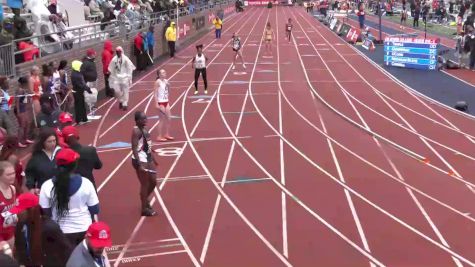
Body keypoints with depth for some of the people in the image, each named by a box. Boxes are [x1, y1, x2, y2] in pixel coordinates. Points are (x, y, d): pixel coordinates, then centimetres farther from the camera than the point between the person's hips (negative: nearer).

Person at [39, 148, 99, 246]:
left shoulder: (47, 186, -13)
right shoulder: (86, 183, -11)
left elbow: (45, 212, -7)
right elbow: (95, 209, -3)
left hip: (61, 231, -1)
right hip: (84, 229, 1)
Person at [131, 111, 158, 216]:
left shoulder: (145, 129, 9)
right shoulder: (136, 131, -18)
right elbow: (134, 149, -22)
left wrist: (153, 159, 22)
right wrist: (140, 164, -27)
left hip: (148, 159, 9)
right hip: (140, 160, -9)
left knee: (153, 182, 16)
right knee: (145, 184, 0)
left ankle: (146, 201, 37)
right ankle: (144, 208, 13)